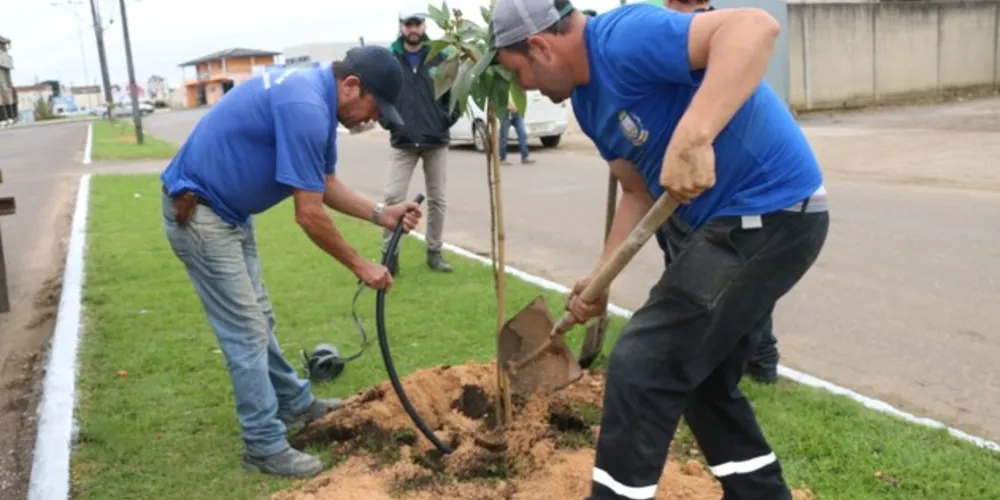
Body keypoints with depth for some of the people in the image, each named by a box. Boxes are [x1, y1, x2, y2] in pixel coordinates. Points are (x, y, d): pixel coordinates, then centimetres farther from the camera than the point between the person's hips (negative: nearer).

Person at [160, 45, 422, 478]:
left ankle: (295, 404, 35)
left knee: (256, 317, 20)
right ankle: (264, 446, 8)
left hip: (226, 210, 10)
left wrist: (382, 214, 1)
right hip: (197, 212, -10)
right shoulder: (305, 108, -27)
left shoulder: (315, 97, 5)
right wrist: (361, 267, -12)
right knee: (245, 331, -4)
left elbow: (325, 186, 13)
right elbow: (309, 215, -24)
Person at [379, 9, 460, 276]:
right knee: (393, 197, -8)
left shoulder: (441, 58, 0)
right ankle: (389, 254, 2)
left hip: (436, 141, 1)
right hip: (402, 143, -1)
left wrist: (450, 117, -2)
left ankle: (434, 252, 21)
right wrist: (387, 119, -2)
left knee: (437, 199, 8)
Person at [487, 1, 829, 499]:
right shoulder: (588, 100, 10)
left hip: (768, 216, -10)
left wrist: (692, 139, -43)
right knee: (703, 379, 20)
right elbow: (639, 190, 15)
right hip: (739, 221, 10)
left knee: (641, 366, -7)